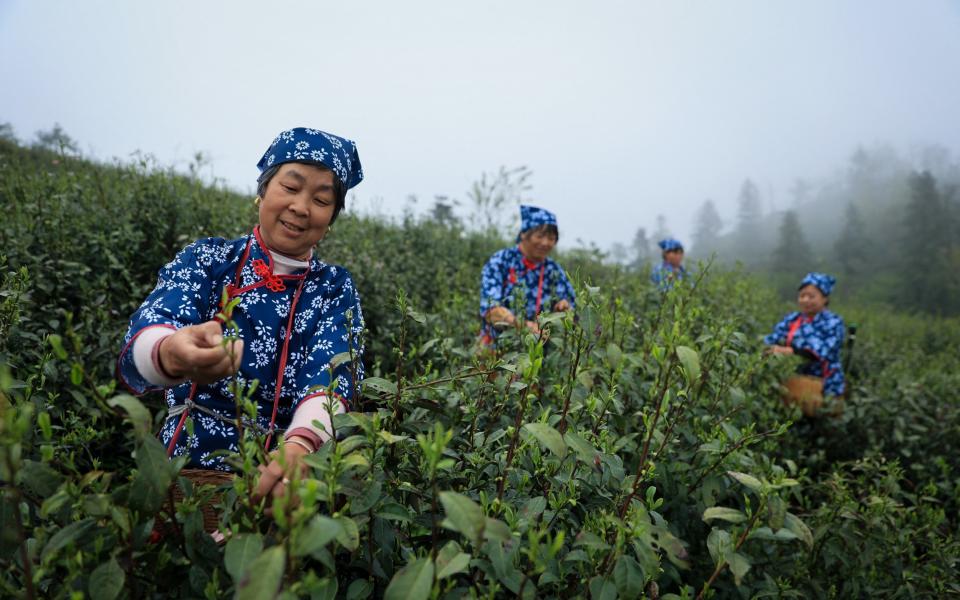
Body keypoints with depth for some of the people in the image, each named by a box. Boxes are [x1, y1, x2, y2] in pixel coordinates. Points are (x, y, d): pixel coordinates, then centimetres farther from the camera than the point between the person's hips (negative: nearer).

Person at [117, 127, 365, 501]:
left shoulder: (335, 291, 3)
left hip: (274, 480, 0)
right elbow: (145, 332, -15)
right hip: (184, 467, 1)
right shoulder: (206, 259, 3)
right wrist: (172, 354, -39)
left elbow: (333, 378, -14)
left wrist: (300, 446, -35)